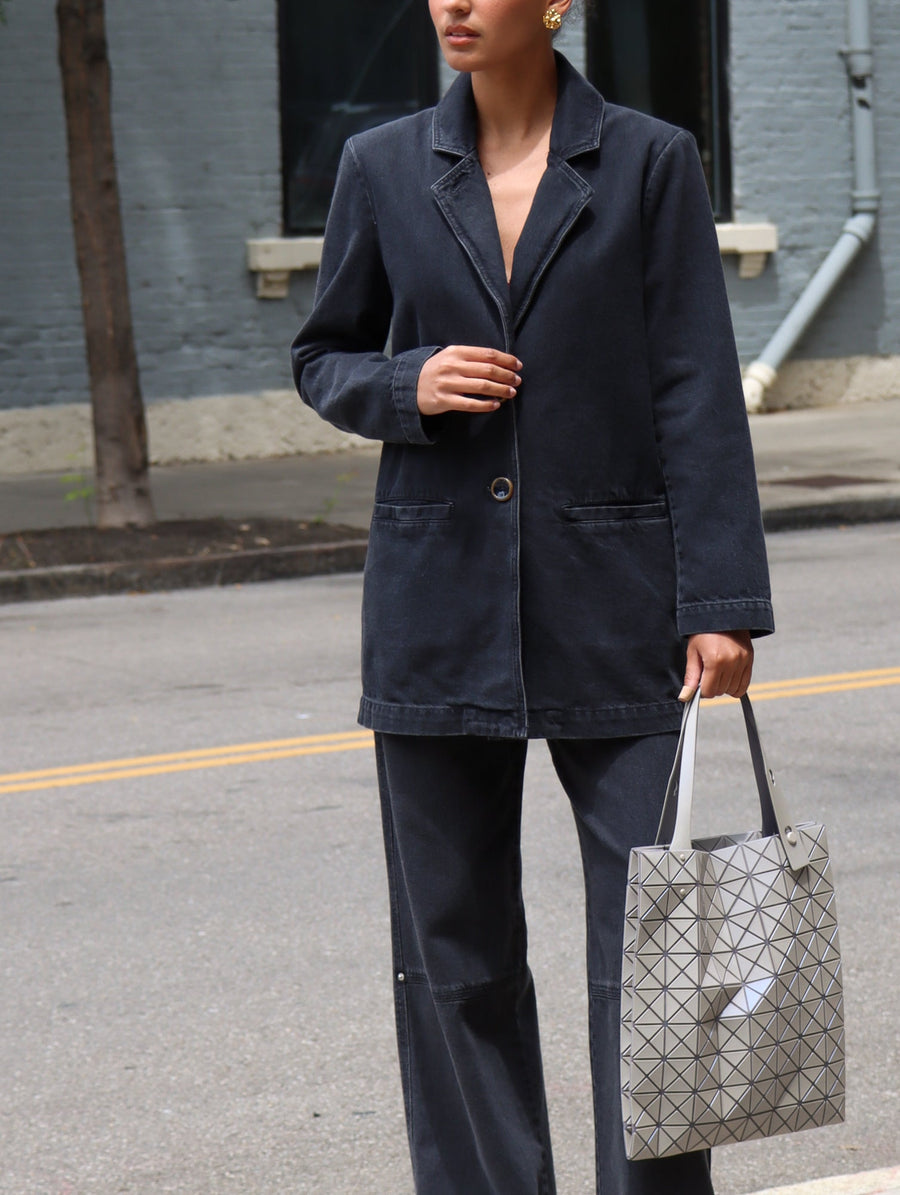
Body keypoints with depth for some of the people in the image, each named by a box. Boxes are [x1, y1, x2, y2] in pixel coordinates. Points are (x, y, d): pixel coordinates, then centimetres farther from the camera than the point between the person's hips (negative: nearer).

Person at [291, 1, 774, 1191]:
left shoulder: (649, 163, -1)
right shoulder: (385, 169, 5)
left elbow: (698, 394, -3)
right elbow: (323, 358, 15)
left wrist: (722, 604, -8)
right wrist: (406, 387, -8)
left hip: (611, 602, -2)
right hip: (439, 593, 2)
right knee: (456, 950, 7)